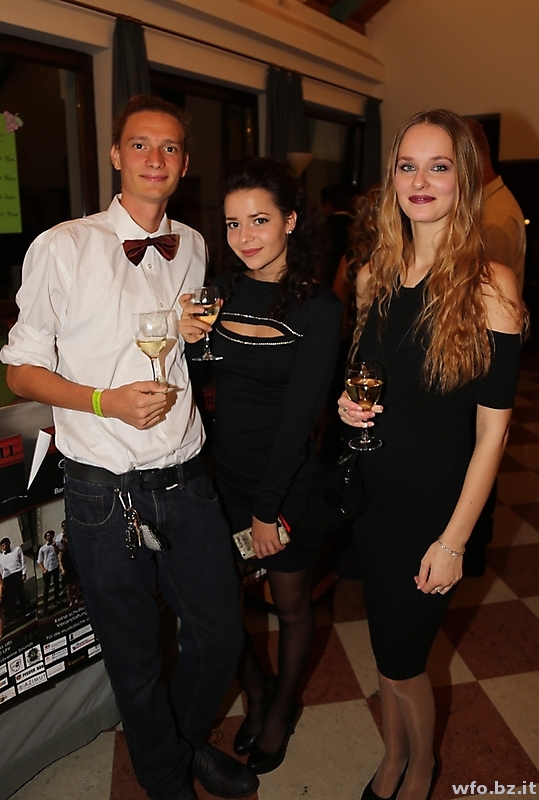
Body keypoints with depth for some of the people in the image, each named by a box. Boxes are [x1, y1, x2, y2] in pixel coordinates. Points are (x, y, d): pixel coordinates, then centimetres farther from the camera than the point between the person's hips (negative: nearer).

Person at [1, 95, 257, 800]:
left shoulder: (193, 248, 8)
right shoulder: (61, 248, -7)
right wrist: (105, 400, -17)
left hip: (188, 482, 5)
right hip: (106, 495, -4)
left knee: (221, 639, 17)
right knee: (135, 662, 15)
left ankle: (189, 741, 51)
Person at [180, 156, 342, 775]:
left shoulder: (318, 308, -13)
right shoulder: (225, 291, 0)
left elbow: (298, 418, -15)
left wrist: (267, 507, -14)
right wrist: (190, 340, -12)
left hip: (286, 481, -4)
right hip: (222, 472, 4)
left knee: (291, 606, 16)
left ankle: (283, 706, 46)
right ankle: (255, 694, 45)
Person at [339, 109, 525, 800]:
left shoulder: (489, 284, -15)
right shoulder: (375, 275, 1)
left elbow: (493, 429, -14)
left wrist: (453, 540, -14)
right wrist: (348, 404, -8)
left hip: (437, 503, -4)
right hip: (373, 491, 5)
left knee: (401, 659, 10)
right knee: (387, 647, 20)